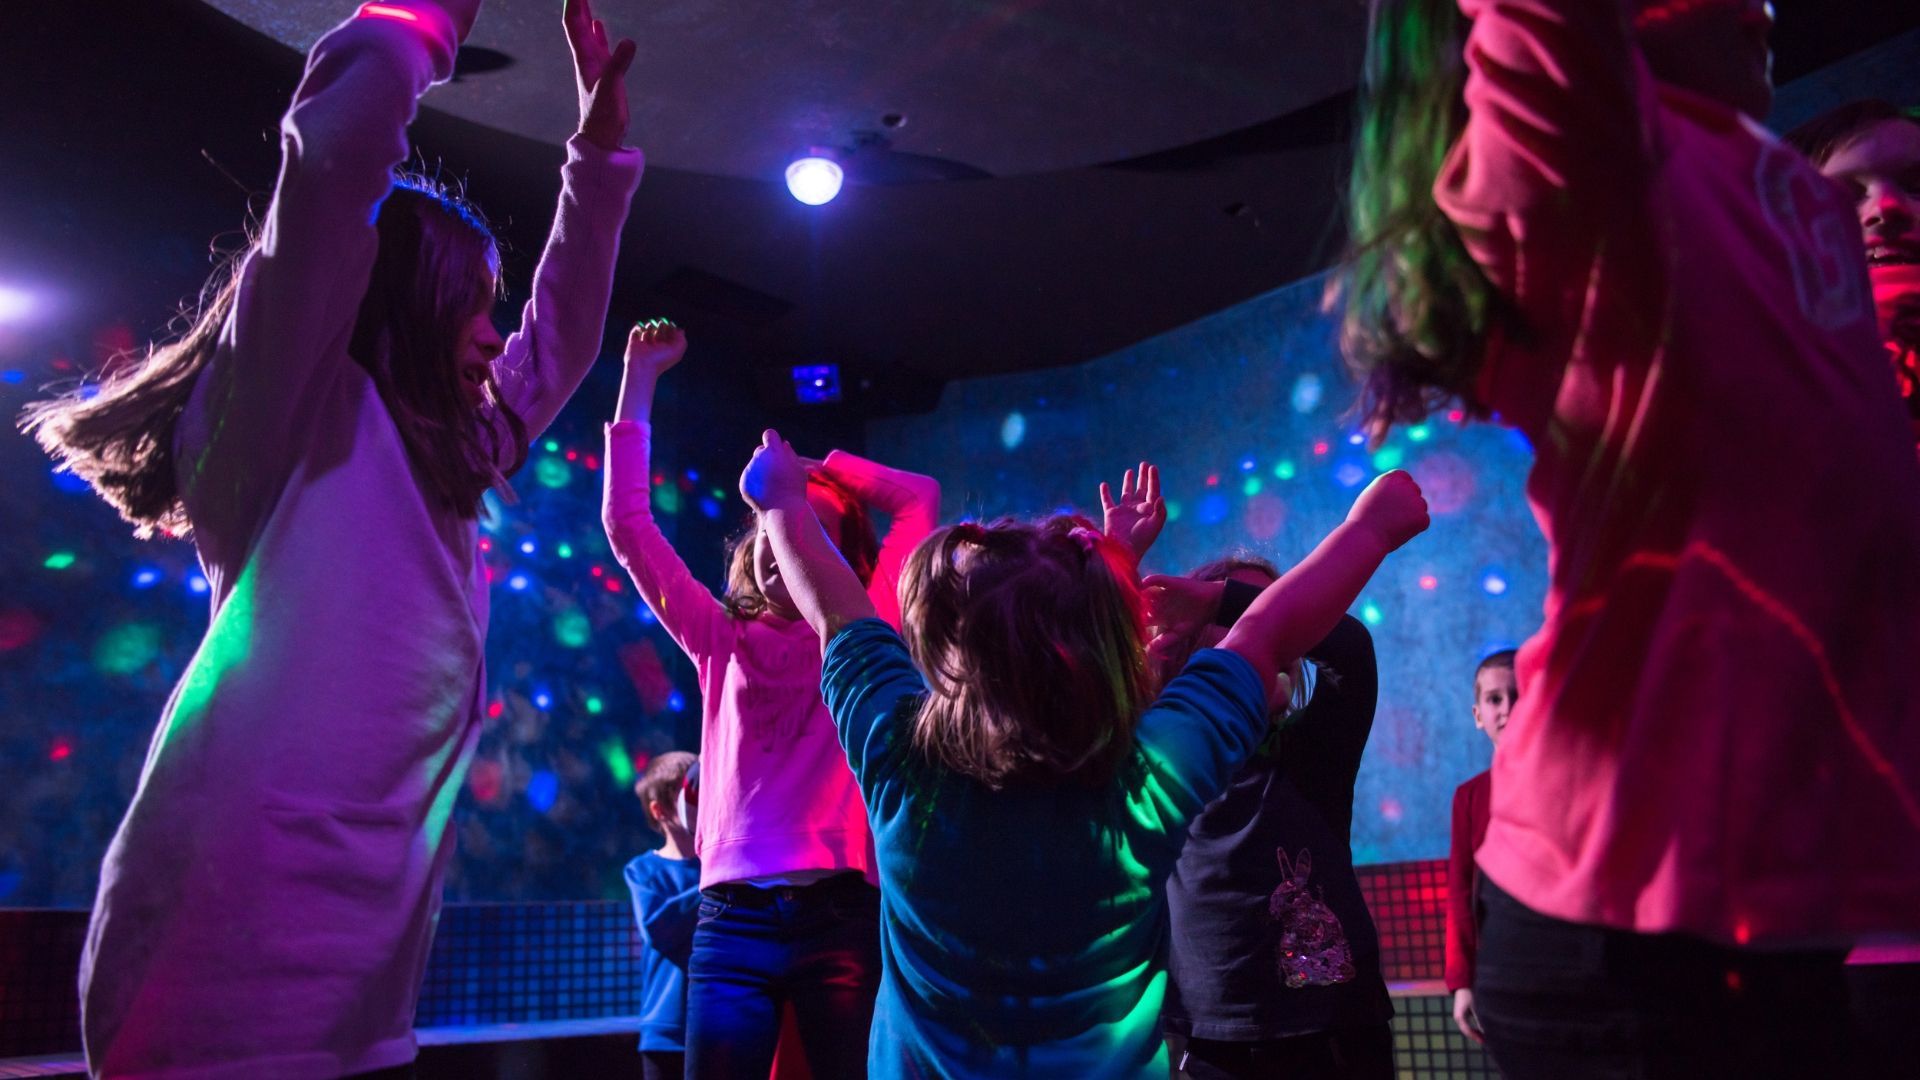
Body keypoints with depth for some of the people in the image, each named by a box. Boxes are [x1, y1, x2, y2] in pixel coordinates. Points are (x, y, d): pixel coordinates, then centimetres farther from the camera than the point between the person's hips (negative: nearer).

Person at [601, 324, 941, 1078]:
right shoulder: (724, 642, 12)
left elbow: (921, 500, 8)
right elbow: (628, 524, 9)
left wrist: (818, 468, 14)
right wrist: (640, 378, 10)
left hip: (842, 912, -1)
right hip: (735, 913, 1)